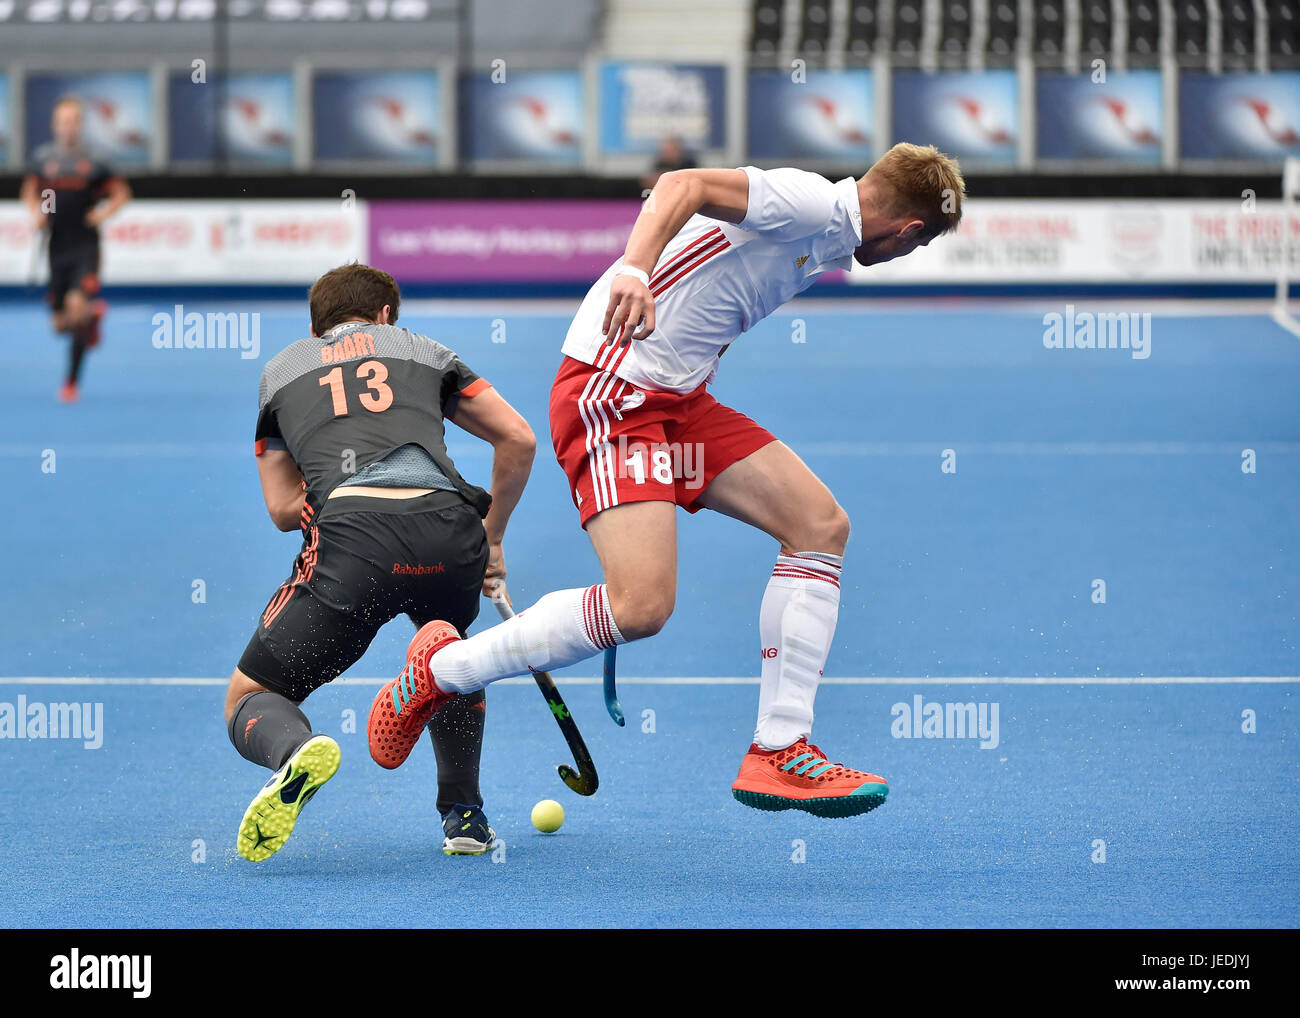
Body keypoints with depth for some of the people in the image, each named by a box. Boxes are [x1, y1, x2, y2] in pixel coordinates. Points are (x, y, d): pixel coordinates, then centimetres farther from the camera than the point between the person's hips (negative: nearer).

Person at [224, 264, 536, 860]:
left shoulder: (281, 368, 30)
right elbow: (518, 440, 26)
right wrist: (491, 539, 38)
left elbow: (283, 509, 26)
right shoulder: (421, 349, 31)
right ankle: (463, 815, 26)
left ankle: (295, 750, -28)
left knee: (249, 698, 10)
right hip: (453, 535, 2)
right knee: (447, 644, 39)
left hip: (353, 531, -2)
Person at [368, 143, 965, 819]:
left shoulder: (827, 237, 19)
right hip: (610, 390, -11)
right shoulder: (814, 204, -12)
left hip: (678, 399, 11)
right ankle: (441, 670, -1)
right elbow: (683, 185, -26)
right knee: (642, 605, -22)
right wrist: (635, 267, -42)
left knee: (821, 525, 4)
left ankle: (778, 752, 7)